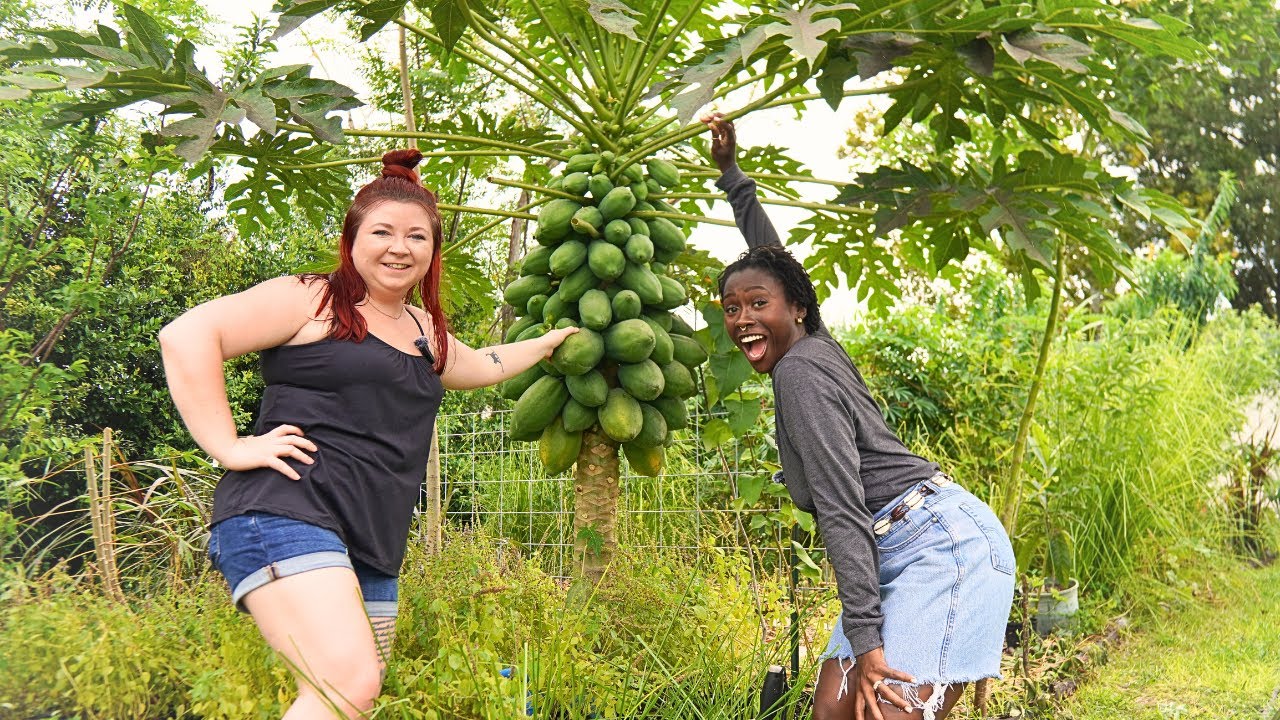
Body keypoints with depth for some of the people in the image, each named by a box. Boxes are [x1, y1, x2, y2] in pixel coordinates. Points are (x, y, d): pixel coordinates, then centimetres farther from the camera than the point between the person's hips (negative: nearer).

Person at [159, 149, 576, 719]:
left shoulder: (425, 331, 24)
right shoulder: (311, 300, 0)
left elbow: (480, 366, 46)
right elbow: (186, 336, -8)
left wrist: (550, 342, 51)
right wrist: (229, 447, -13)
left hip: (371, 551, 8)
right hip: (284, 518, -8)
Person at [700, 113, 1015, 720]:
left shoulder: (800, 371, -12)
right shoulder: (814, 346, 13)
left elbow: (842, 510, -18)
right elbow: (773, 259, 32)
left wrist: (865, 641, -20)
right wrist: (730, 173, 41)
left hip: (944, 545, -10)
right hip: (901, 557, 10)